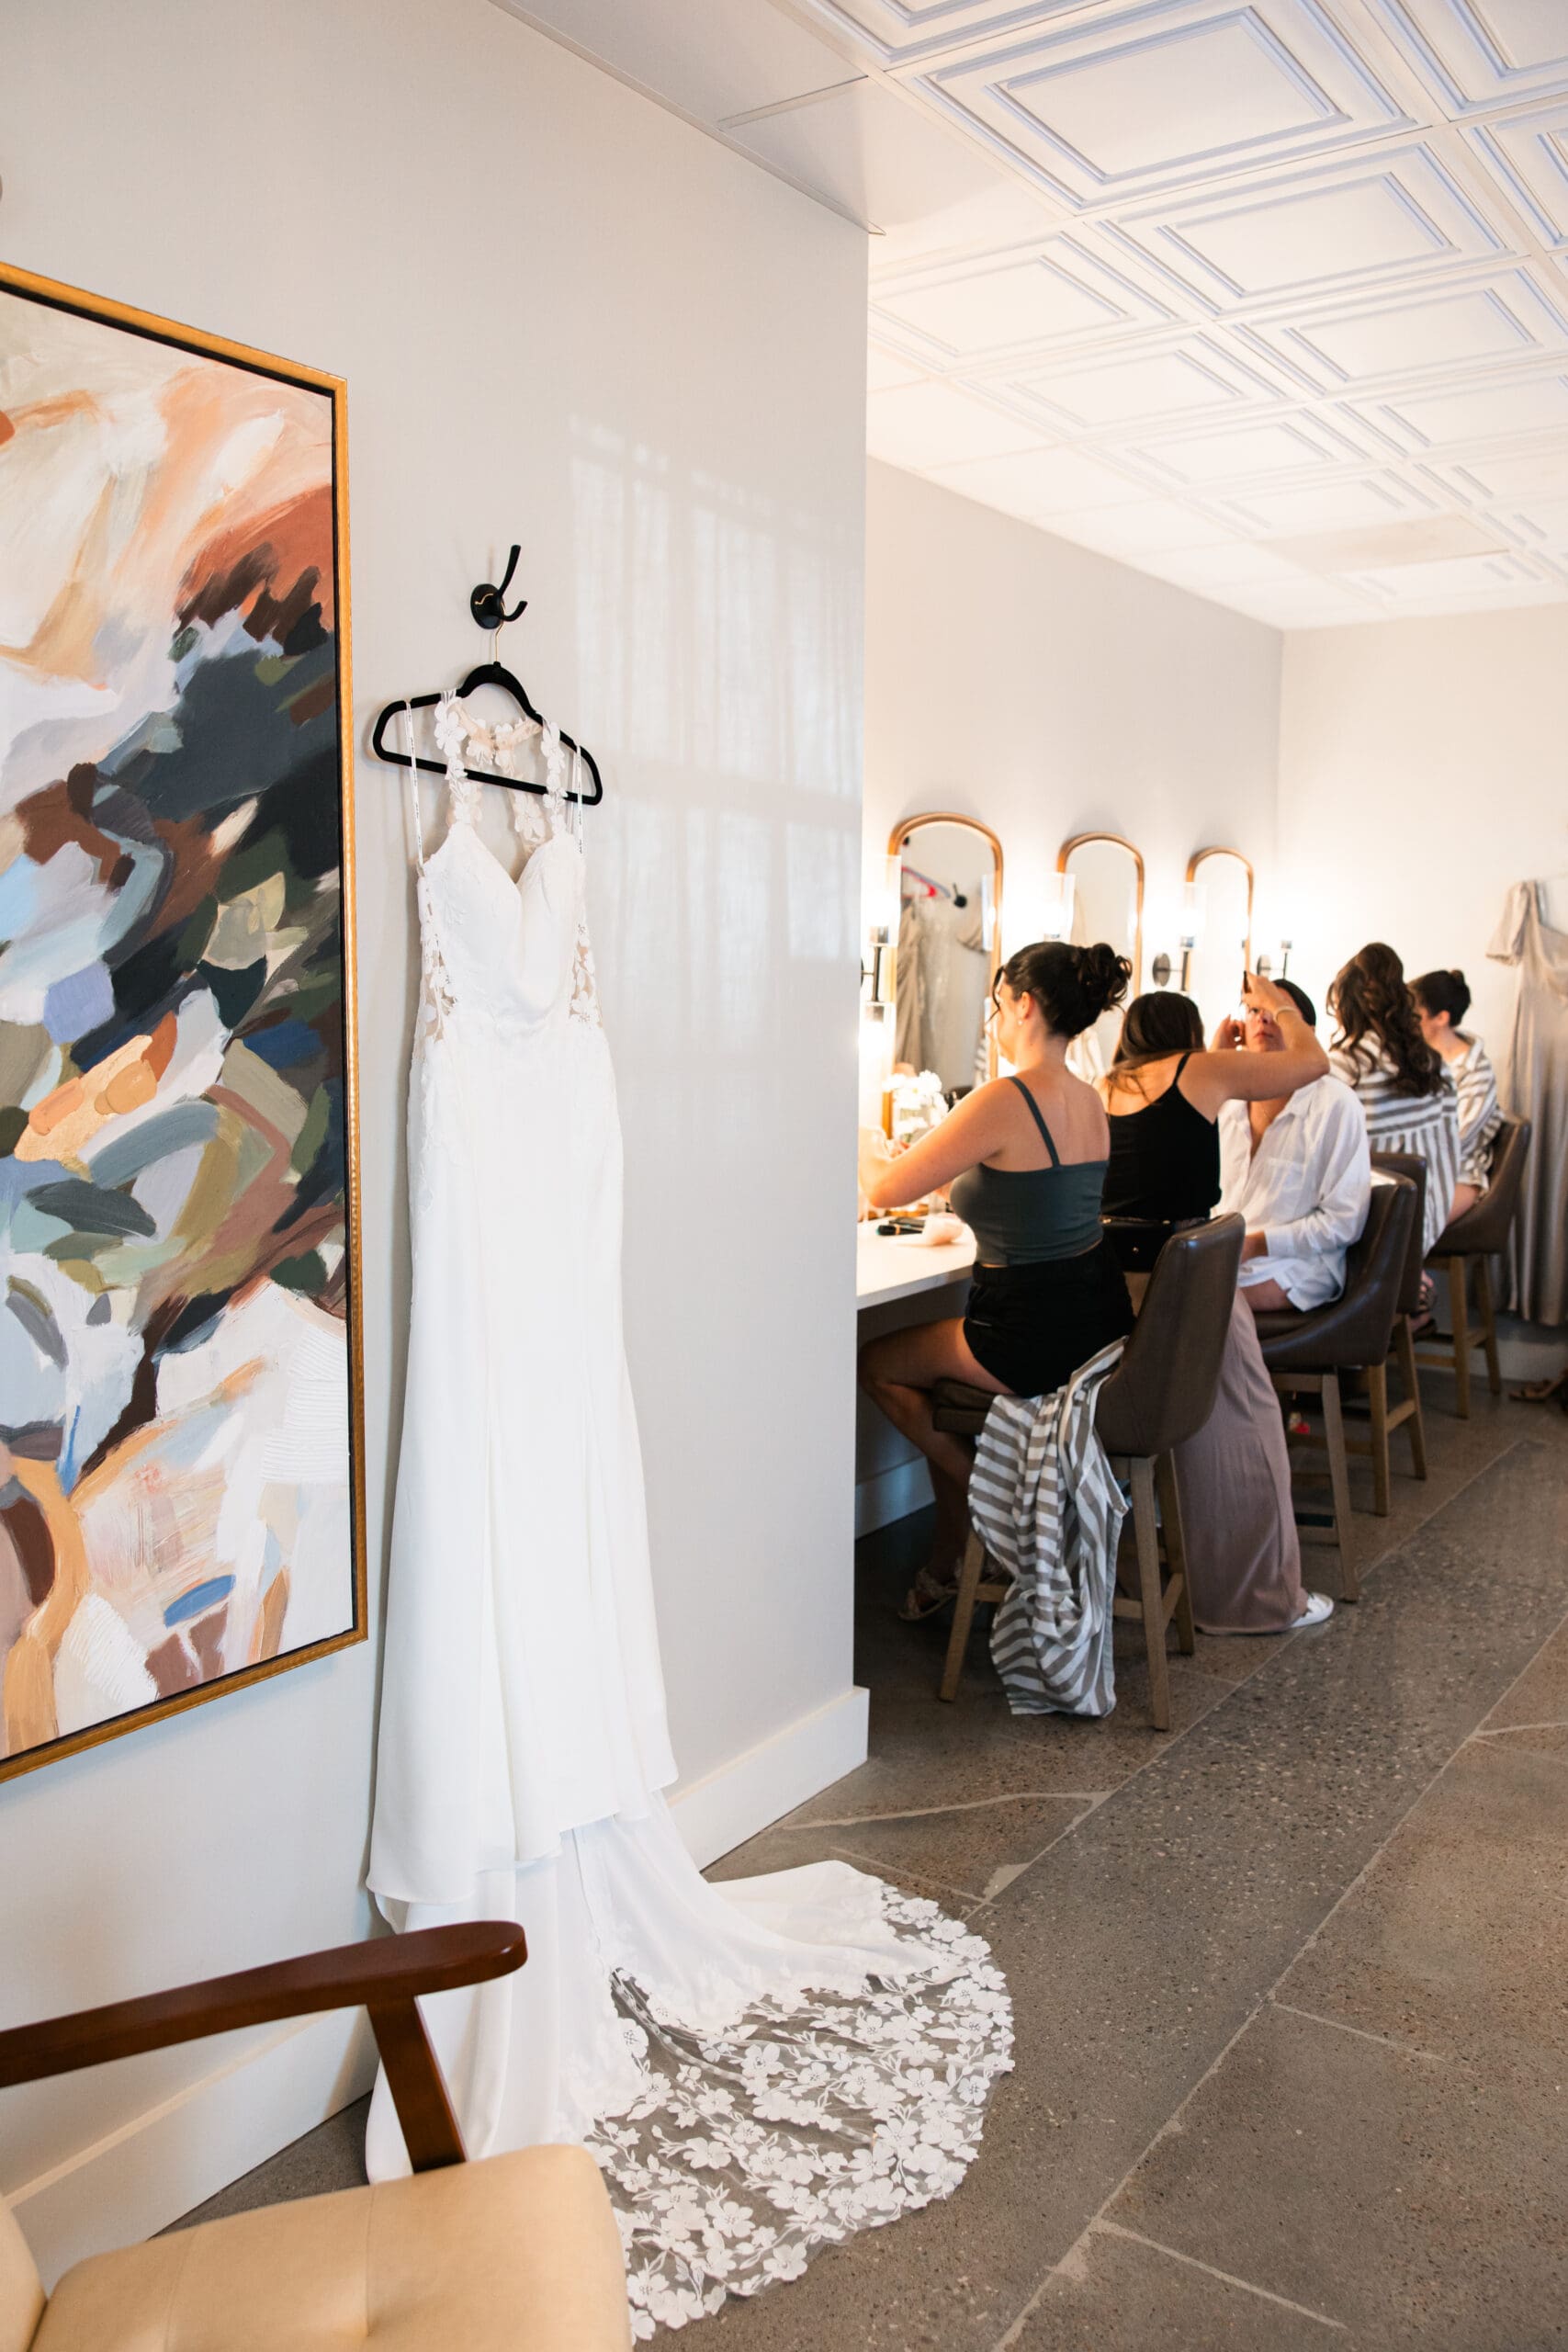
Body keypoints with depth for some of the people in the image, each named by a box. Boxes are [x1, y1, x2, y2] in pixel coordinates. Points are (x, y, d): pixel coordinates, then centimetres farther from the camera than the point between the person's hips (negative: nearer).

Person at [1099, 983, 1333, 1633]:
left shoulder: (1105, 1089, 14)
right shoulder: (1202, 1069, 0)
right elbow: (1312, 1060, 11)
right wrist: (1277, 1002, 28)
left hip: (1109, 1276, 6)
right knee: (1237, 1430, 6)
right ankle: (1257, 1597, 16)